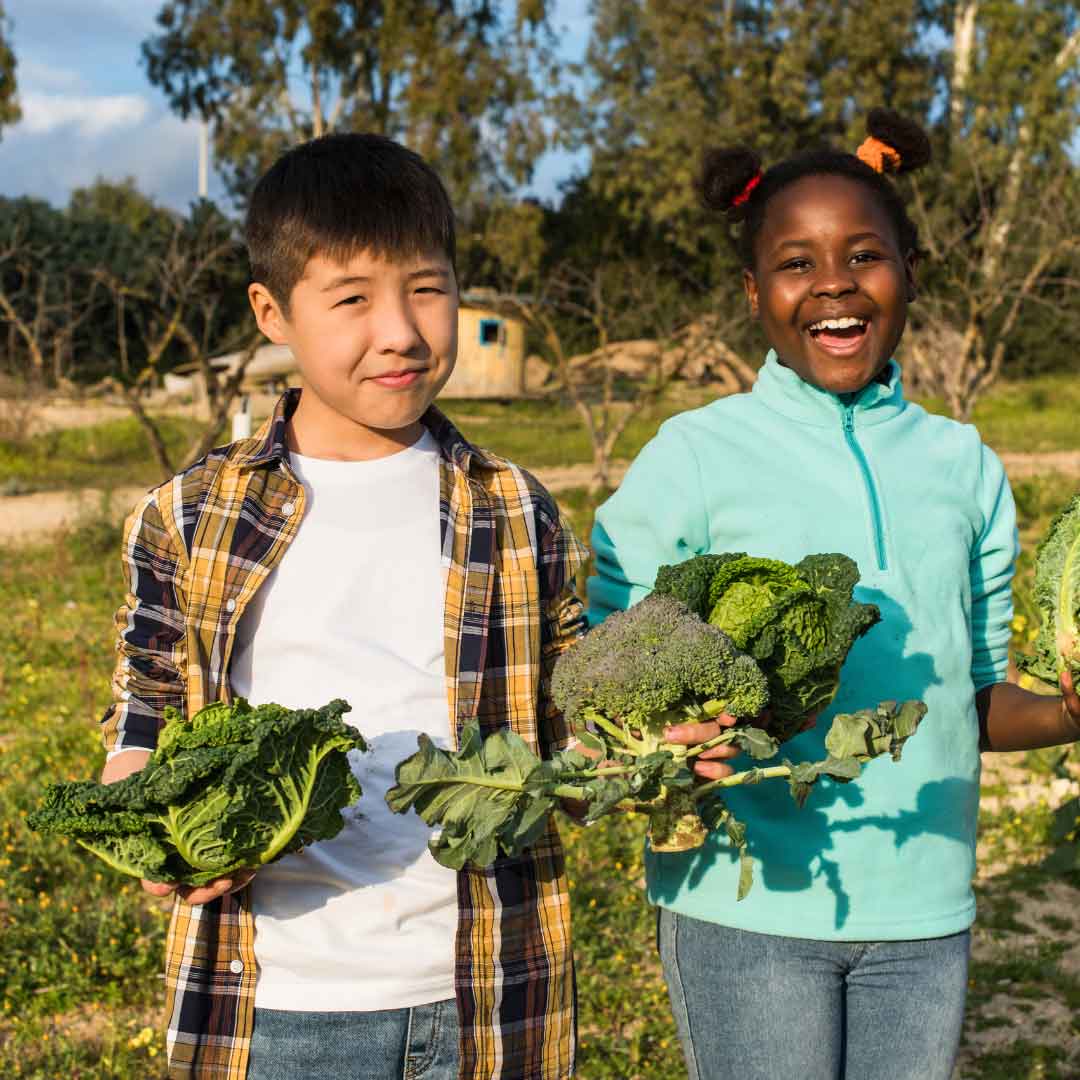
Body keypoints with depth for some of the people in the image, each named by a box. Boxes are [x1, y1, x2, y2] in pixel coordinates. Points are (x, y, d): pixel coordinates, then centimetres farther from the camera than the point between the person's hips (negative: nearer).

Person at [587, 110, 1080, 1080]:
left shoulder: (966, 467, 6)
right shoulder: (694, 457, -5)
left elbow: (974, 694, 11)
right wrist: (656, 743, -25)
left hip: (924, 902, 4)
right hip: (749, 900, -3)